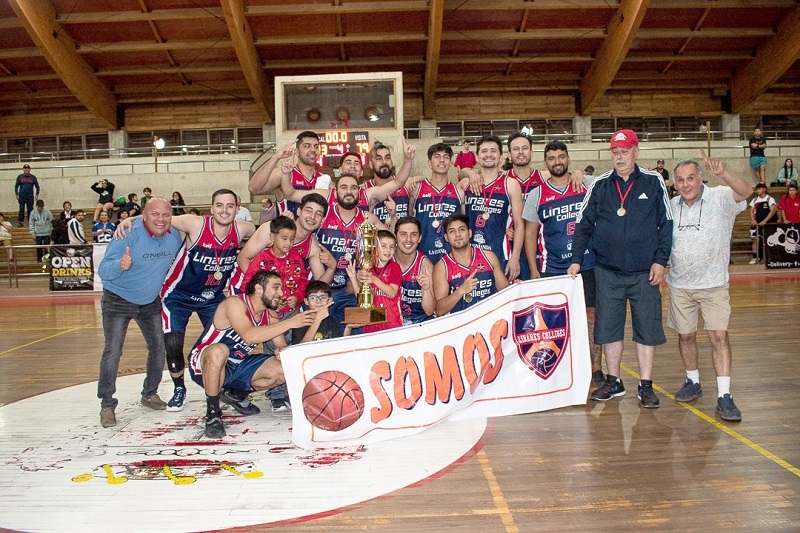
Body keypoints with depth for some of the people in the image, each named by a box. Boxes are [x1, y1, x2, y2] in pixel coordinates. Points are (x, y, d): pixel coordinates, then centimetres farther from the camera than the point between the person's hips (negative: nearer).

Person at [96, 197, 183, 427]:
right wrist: (119, 265, -51)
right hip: (118, 299, -5)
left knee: (159, 346, 6)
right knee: (112, 351, -11)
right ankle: (107, 405, -1)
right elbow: (103, 270, -31)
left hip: (151, 301, 5)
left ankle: (150, 394, 25)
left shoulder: (175, 236, -10)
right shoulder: (128, 235, -26)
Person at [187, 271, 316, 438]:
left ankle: (236, 395, 16)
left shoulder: (269, 317, 1)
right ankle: (213, 413, -21)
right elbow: (249, 336, -37)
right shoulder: (234, 303, -21)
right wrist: (290, 322, -37)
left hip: (238, 365, 8)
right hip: (205, 365, -7)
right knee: (219, 350, -41)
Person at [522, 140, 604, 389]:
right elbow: (530, 233, 6)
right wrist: (533, 270, 0)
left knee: (590, 315, 3)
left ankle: (596, 369, 12)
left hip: (588, 265, 0)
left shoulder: (589, 186, 5)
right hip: (552, 269, 0)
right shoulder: (537, 195, 5)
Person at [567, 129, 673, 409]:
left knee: (647, 326, 3)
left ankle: (646, 386, 15)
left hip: (645, 272, -1)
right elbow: (583, 224, 7)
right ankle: (613, 382, 21)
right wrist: (576, 259, -1)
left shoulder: (653, 182, 2)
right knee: (608, 326, 7)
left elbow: (666, 224, 3)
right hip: (607, 271, 2)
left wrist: (660, 260, -5)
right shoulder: (600, 185, 5)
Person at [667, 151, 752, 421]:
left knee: (719, 336, -9)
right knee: (686, 335, 12)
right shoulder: (671, 206, 3)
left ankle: (724, 396, -4)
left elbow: (745, 192, -31)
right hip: (680, 284, 4)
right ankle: (693, 383, 30)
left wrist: (722, 174, -47)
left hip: (713, 283, -4)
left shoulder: (720, 198, -9)